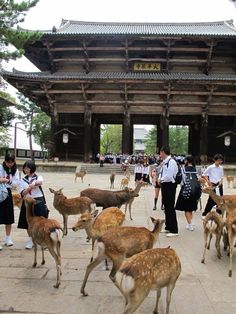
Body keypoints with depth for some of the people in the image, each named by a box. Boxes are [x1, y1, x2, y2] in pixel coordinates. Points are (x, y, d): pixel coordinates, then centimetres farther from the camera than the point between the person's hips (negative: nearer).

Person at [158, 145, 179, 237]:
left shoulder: (171, 162, -18)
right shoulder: (164, 162, 11)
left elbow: (169, 176, -25)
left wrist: (161, 180, -10)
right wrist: (159, 179, 1)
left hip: (170, 186, -10)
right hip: (164, 186, 10)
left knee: (170, 208, -5)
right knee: (166, 207, 17)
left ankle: (174, 230, 3)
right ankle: (168, 227, 29)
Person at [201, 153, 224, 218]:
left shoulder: (221, 168, 6)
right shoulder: (210, 167, -8)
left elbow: (222, 176, 15)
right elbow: (204, 174, -1)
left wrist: (221, 181, -3)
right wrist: (208, 181, -10)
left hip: (219, 185, 5)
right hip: (213, 185, -5)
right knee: (211, 200, -7)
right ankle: (204, 214, 3)